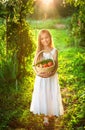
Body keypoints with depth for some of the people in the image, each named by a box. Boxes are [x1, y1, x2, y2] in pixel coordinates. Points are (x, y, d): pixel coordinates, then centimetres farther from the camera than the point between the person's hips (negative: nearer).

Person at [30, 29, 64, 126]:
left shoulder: (54, 51, -6)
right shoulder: (39, 51, 1)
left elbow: (56, 65, -8)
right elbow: (34, 64, 1)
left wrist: (50, 73, -25)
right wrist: (38, 72, -18)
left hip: (51, 77, -2)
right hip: (40, 77, 2)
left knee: (51, 95, 4)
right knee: (41, 96, 6)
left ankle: (49, 113, 26)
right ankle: (45, 116, 21)